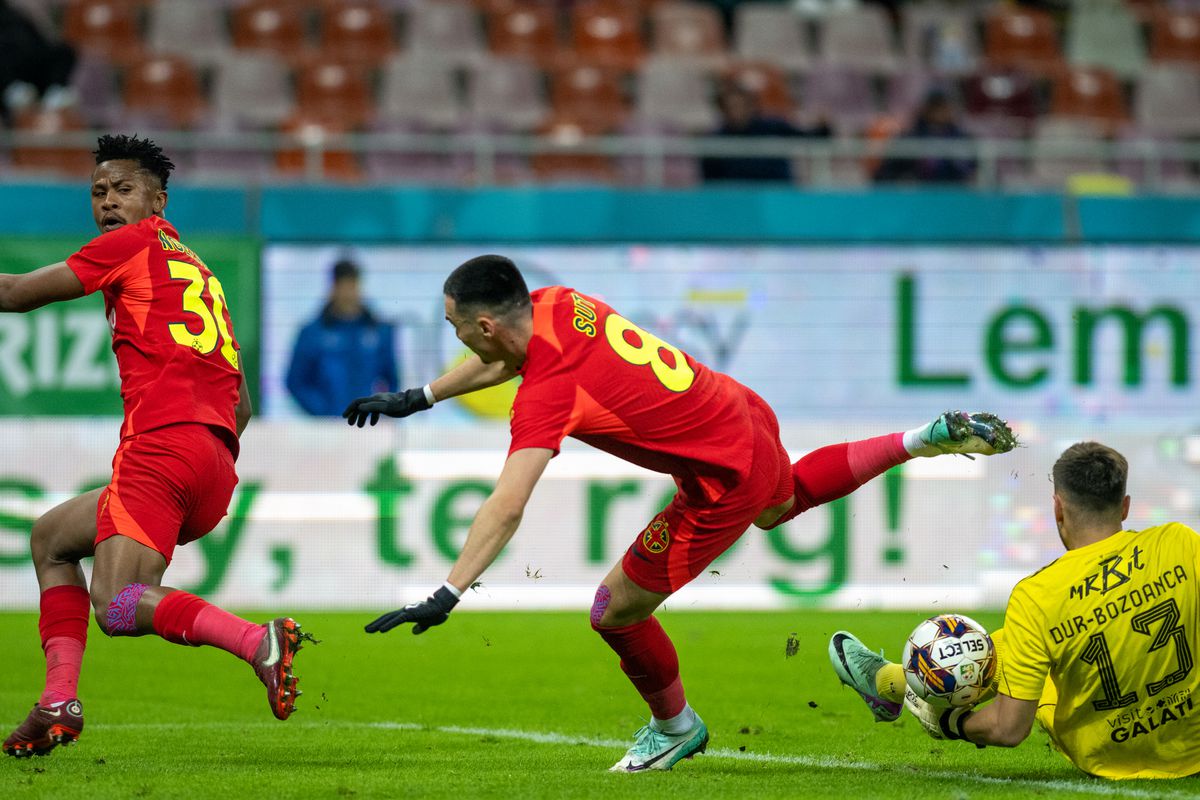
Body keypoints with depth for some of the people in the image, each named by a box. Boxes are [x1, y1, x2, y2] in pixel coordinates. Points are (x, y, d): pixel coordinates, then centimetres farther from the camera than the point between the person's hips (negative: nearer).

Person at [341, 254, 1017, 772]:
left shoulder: (548, 392, -28)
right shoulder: (556, 306, -6)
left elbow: (506, 509, -37)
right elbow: (507, 360, 18)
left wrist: (446, 596, -39)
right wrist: (418, 398, 19)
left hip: (724, 483, -9)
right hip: (747, 414, 9)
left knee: (616, 610, 3)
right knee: (779, 502, 42)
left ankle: (676, 727, 27)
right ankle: (926, 440, 42)